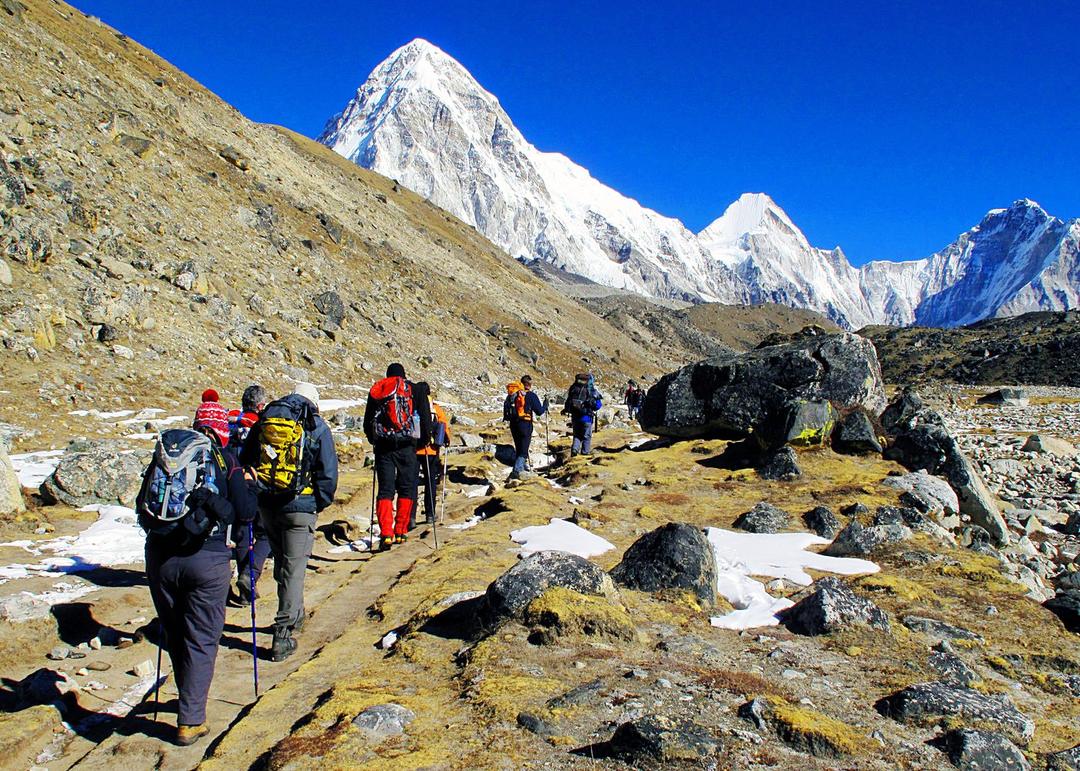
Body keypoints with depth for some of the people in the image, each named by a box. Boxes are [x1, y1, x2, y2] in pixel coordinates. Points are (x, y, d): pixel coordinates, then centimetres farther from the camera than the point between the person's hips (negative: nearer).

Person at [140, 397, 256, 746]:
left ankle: (191, 699, 40)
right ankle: (190, 720, 10)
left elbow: (142, 505, 11)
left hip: (160, 556, 4)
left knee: (174, 635, 21)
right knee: (201, 641, 8)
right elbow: (245, 513, -4)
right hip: (207, 560, -4)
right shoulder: (226, 459, -2)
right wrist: (249, 489, 14)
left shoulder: (166, 452, 7)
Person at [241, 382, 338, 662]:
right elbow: (328, 473, -6)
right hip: (300, 507, -4)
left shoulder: (264, 419, 8)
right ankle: (283, 635, -1)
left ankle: (293, 616, 38)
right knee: (294, 569, 1)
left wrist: (255, 494, 20)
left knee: (281, 562, 21)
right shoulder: (317, 427, -3)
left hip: (266, 504, 4)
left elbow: (244, 461, 13)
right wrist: (320, 504, 5)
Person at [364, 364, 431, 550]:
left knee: (385, 490, 3)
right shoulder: (414, 390, 6)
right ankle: (401, 531, 8)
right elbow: (425, 418, 3)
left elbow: (367, 422, 16)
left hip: (383, 446, 2)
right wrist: (425, 440, 15)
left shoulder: (375, 391, 13)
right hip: (406, 446, -2)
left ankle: (386, 534, -7)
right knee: (407, 489, 9)